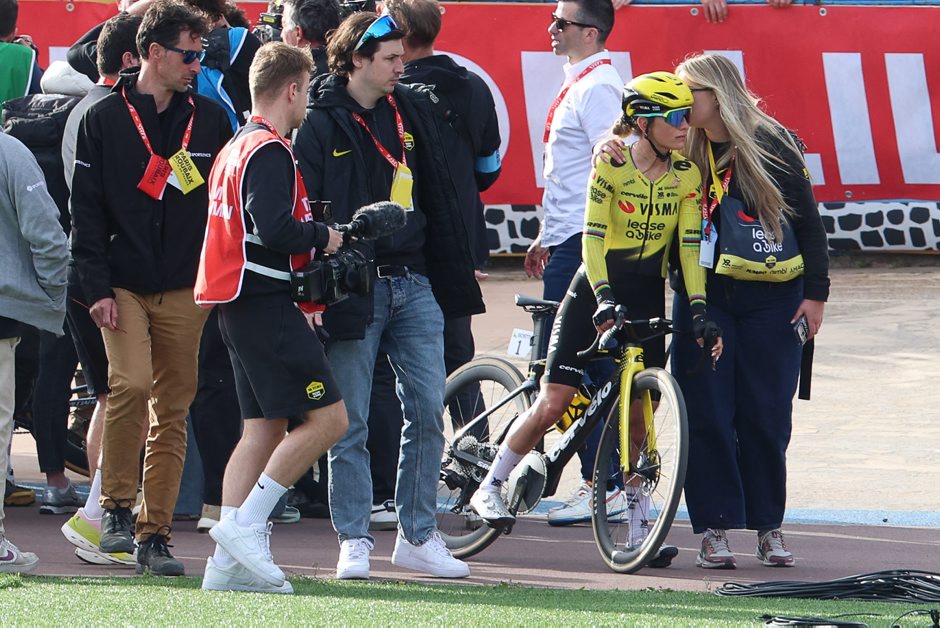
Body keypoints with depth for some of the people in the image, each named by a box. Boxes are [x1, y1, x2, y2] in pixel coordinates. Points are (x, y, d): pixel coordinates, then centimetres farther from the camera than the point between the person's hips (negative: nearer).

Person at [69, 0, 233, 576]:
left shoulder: (211, 119, 8)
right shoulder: (105, 119, 1)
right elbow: (87, 210, 0)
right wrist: (98, 287, -8)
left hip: (185, 290, 3)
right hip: (124, 285, -3)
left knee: (173, 410, 3)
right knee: (132, 382, -22)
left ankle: (154, 533, 9)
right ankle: (116, 506, -6)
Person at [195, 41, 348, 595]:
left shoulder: (236, 148, 19)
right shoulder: (270, 152, -13)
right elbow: (274, 229, -25)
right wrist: (322, 235, -7)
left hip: (240, 304, 11)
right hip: (268, 304, -11)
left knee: (265, 427, 9)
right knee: (328, 418, -10)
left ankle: (229, 560, 4)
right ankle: (246, 522, -12)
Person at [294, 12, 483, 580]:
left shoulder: (413, 112, 11)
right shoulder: (320, 125, -5)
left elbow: (438, 197, 16)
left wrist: (456, 278, 14)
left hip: (414, 283, 5)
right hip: (354, 291, -5)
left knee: (429, 411, 2)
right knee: (350, 423, 0)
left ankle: (419, 537, 10)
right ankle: (355, 541, 8)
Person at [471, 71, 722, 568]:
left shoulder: (686, 176, -2)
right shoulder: (611, 165, -12)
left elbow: (690, 245, -3)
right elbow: (593, 236, -16)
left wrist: (699, 310, -13)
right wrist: (604, 299, -28)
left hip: (647, 300, 3)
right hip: (596, 291, -3)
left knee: (638, 414, -4)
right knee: (552, 405, -6)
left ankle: (638, 526, 1)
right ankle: (491, 487, 11)